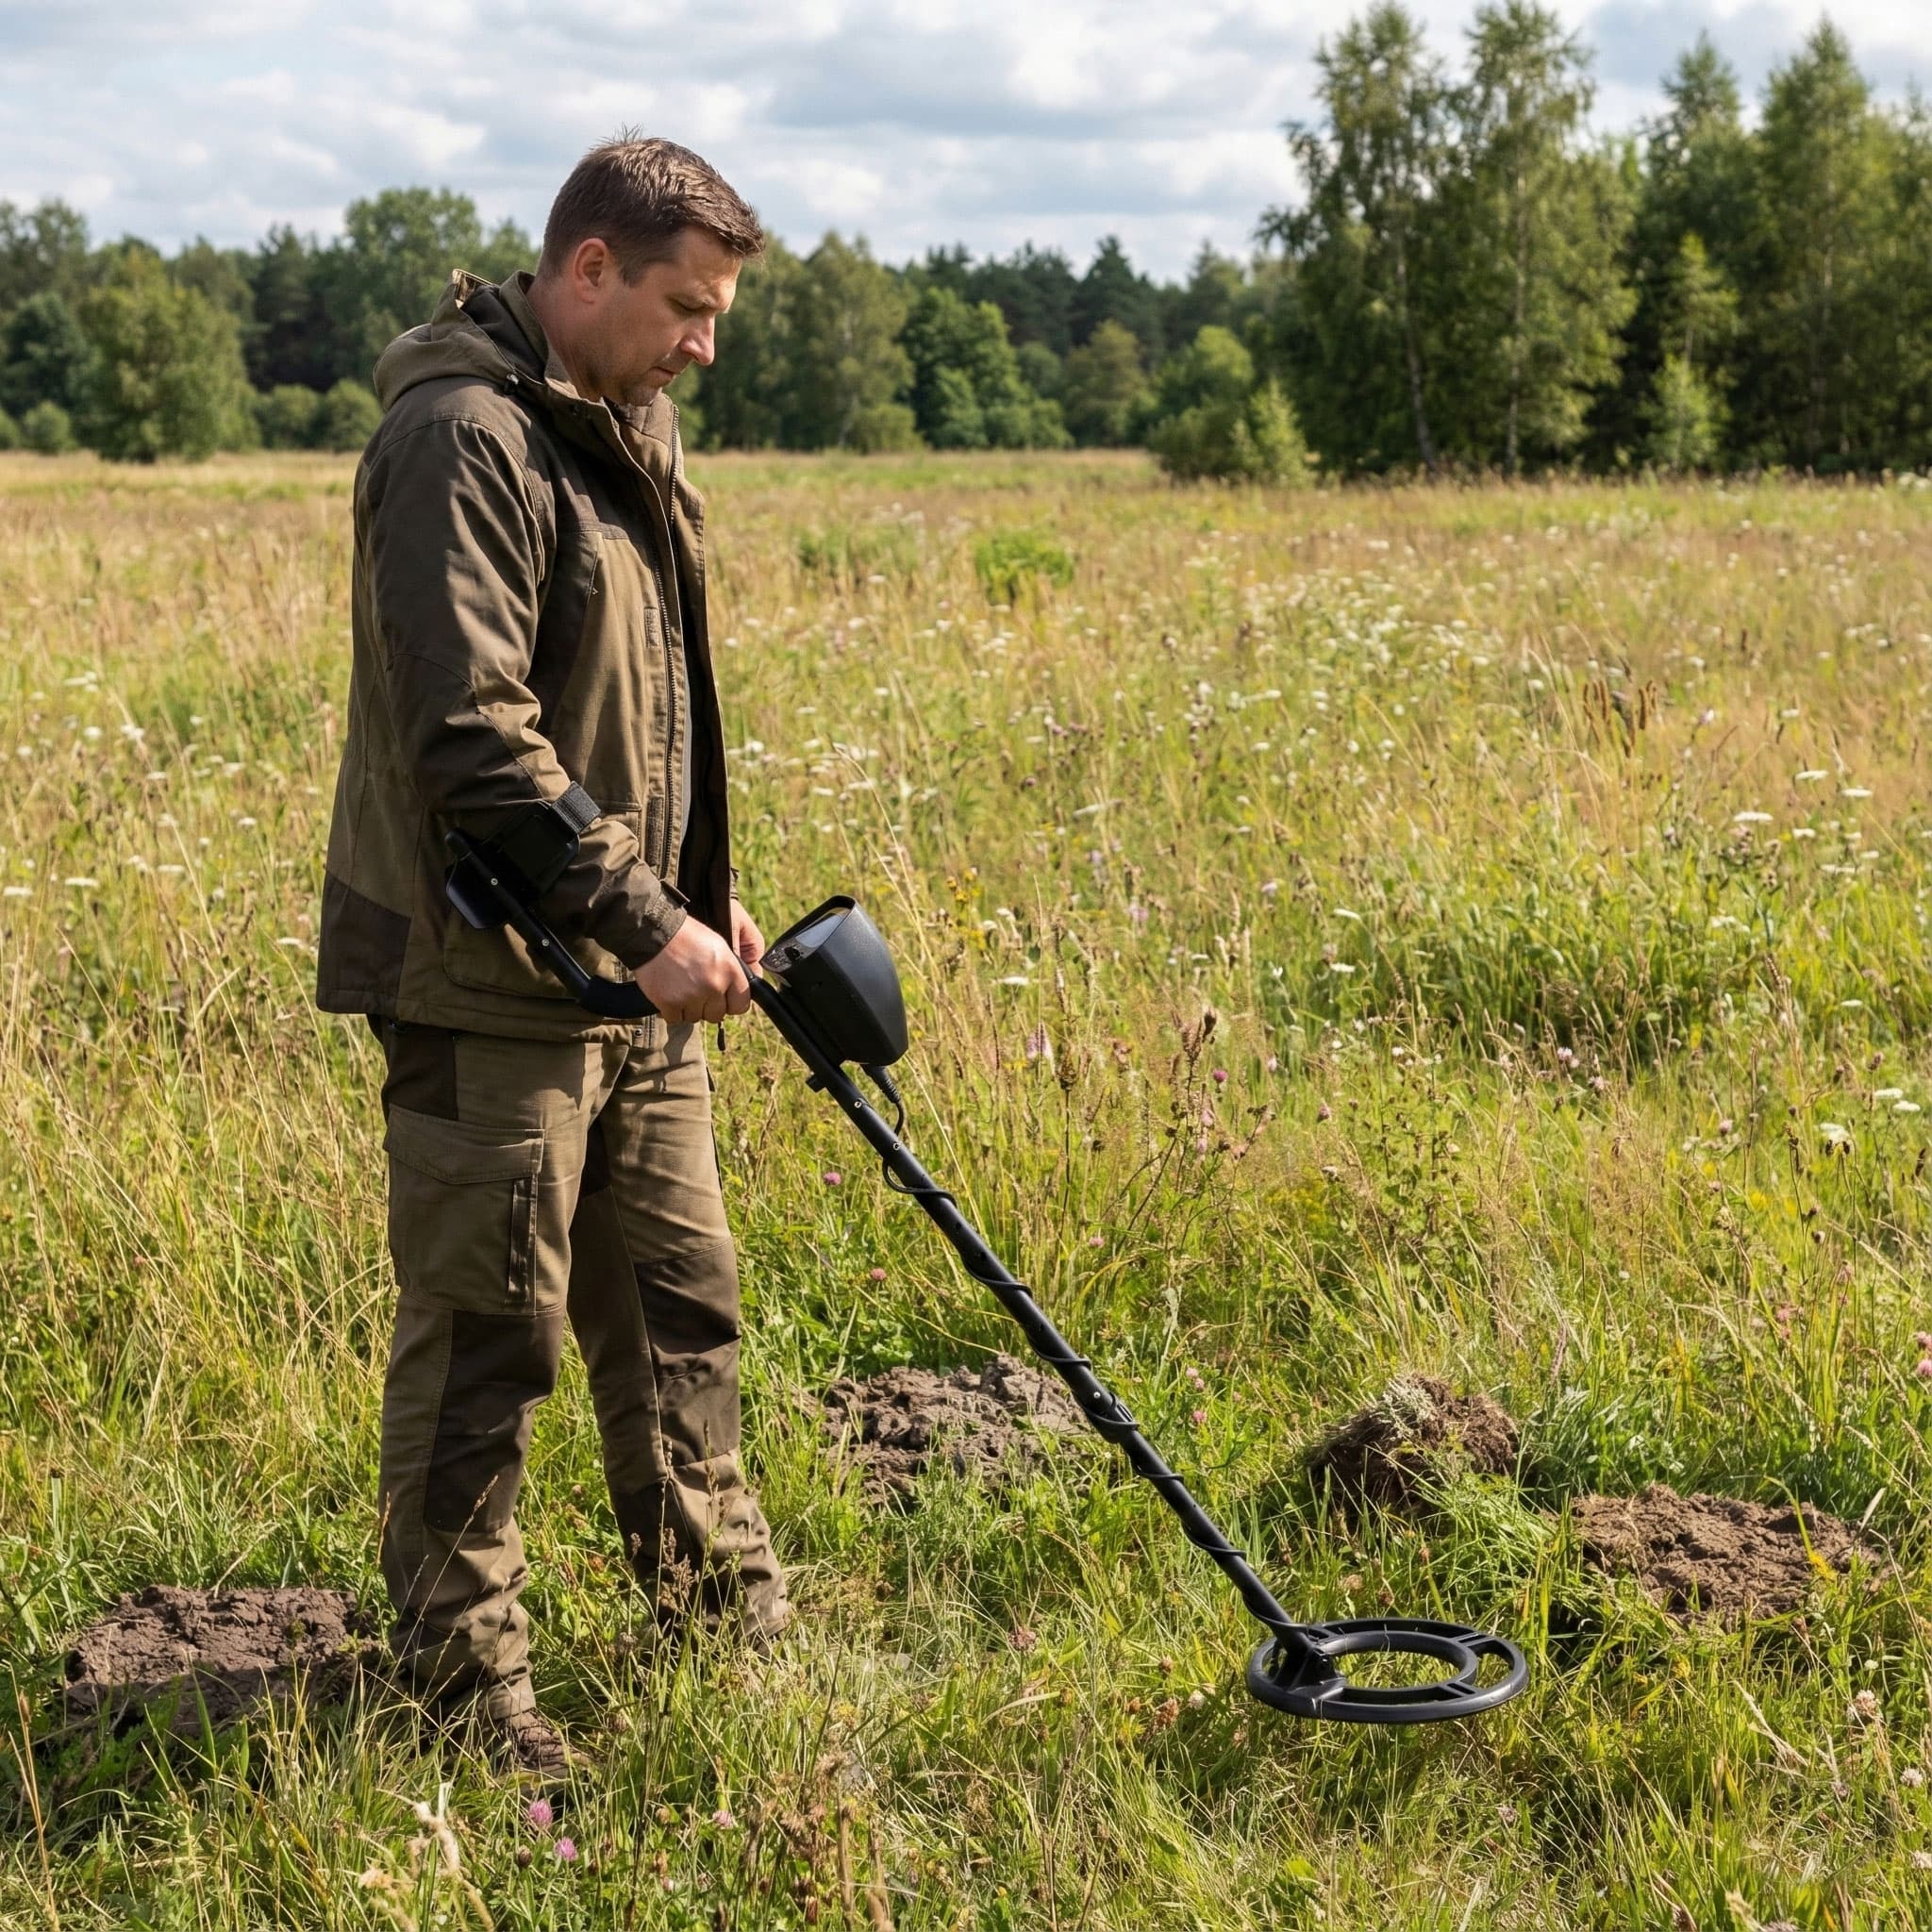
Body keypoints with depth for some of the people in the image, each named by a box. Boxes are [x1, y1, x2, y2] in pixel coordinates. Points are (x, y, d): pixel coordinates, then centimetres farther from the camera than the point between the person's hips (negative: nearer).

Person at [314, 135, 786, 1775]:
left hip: (631, 973, 9)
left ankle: (729, 1614, 31)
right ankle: (465, 1683, 16)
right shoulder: (463, 440, -17)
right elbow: (474, 735, -24)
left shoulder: (626, 429, 14)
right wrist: (643, 921, -21)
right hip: (493, 982, -9)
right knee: (485, 1343, 2)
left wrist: (702, 892, 12)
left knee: (679, 1302, 17)